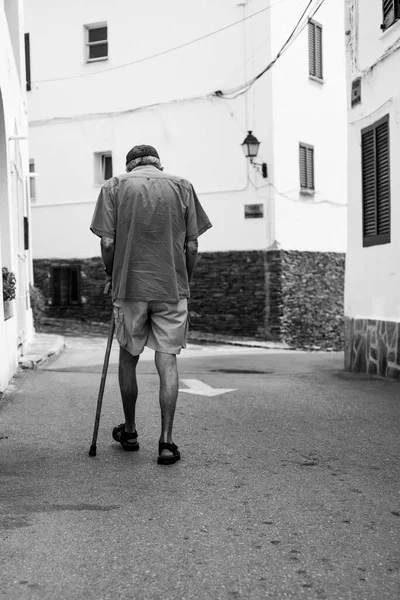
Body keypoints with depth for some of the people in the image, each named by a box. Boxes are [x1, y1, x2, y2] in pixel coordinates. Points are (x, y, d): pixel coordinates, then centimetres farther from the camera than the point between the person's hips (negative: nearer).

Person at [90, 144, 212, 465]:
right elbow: (192, 246, 2)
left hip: (129, 286, 0)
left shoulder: (114, 186, 4)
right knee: (167, 360, 3)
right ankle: (167, 441, 1)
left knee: (128, 357, 14)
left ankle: (130, 432, 27)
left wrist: (111, 276, 12)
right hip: (172, 288, 0)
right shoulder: (182, 186, 6)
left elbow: (107, 242, -4)